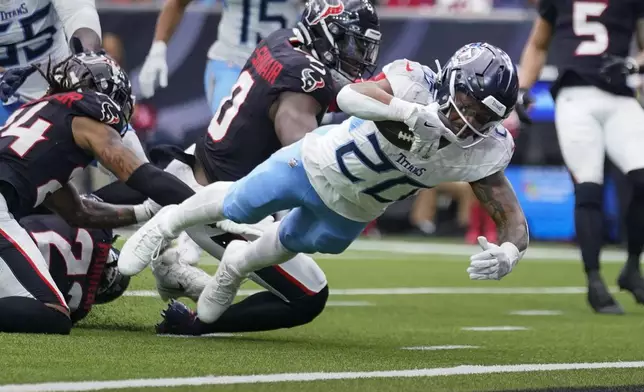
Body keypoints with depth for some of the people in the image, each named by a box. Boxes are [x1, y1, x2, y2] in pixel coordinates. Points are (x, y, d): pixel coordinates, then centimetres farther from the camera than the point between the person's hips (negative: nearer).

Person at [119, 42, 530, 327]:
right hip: (319, 165, -4)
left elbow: (514, 220, -29)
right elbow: (350, 96, -55)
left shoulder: (484, 152, -29)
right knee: (237, 206, 16)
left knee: (289, 245, 28)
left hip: (349, 213, 4)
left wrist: (508, 252, -53)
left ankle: (237, 265, 61)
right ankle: (170, 223, 47)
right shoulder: (416, 84, -38)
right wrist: (412, 113, -71)